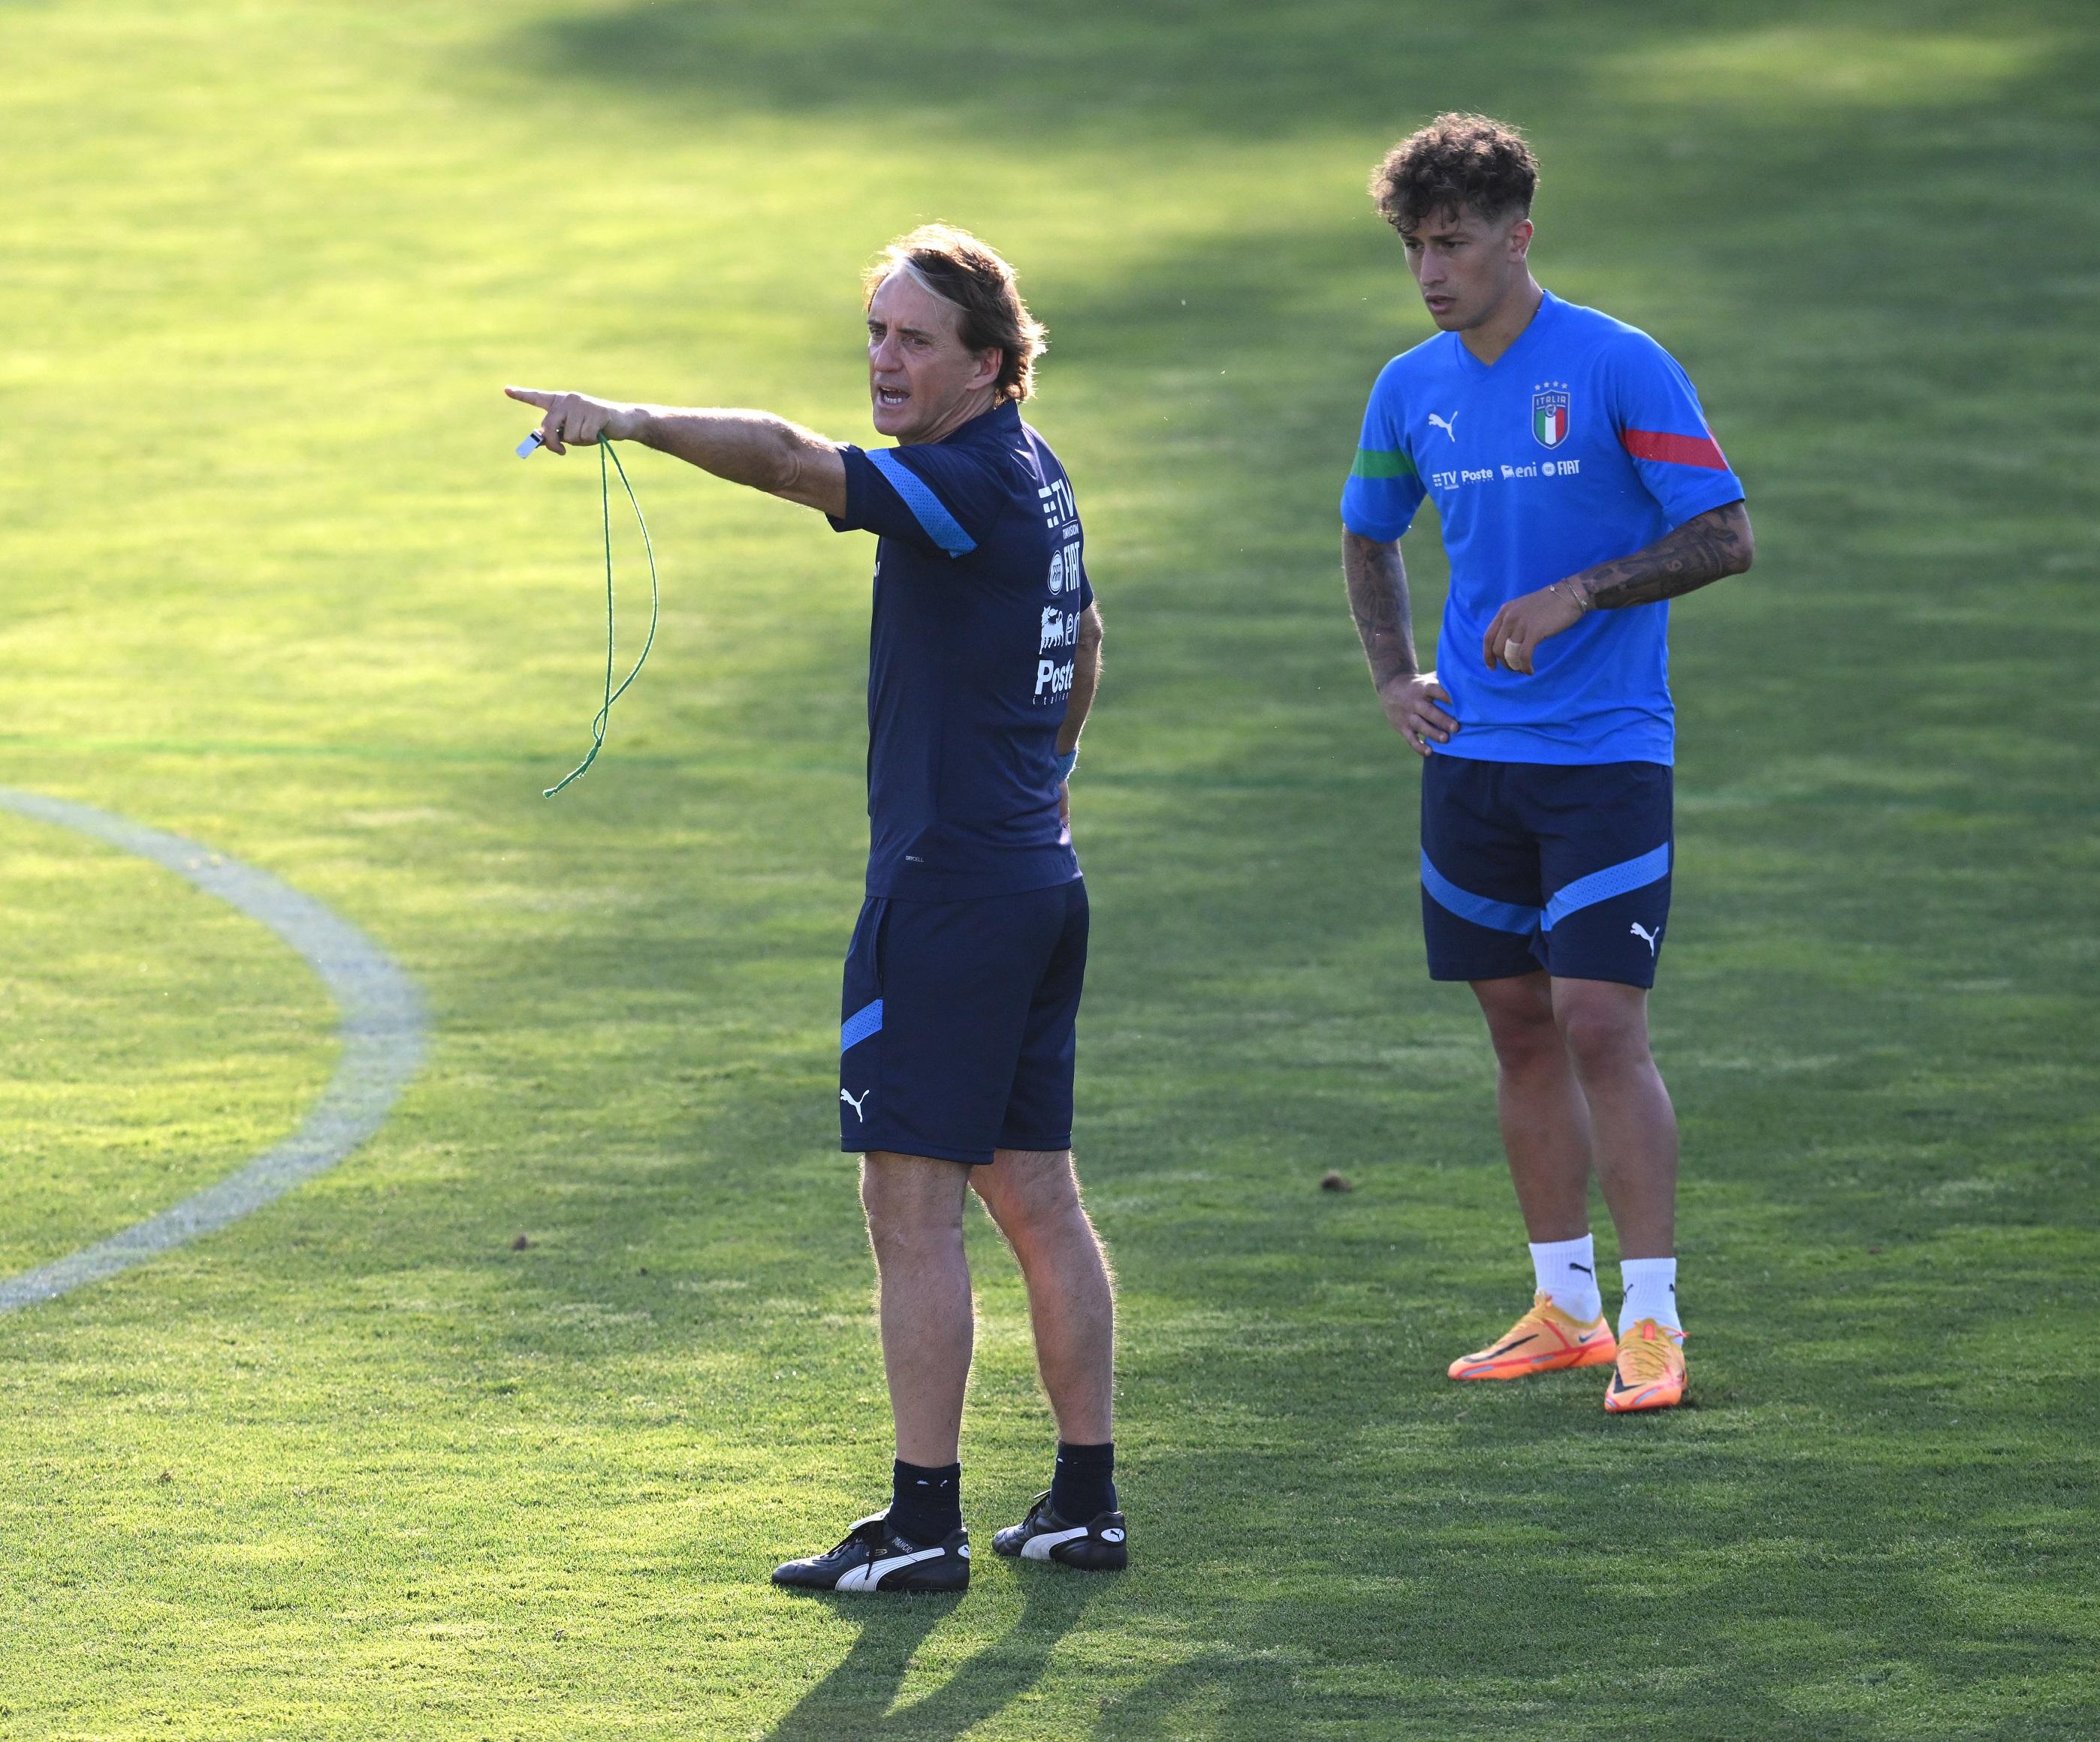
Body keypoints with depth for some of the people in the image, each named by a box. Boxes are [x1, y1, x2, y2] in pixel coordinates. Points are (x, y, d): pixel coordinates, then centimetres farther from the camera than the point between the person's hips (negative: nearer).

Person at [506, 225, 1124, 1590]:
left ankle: (923, 1522, -6)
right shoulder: (1034, 477, 13)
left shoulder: (969, 482, -17)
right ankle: (1086, 1502, 16)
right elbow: (1084, 638, 31)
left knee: (912, 1200, -6)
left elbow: (791, 462, -32)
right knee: (1035, 1196, 13)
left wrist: (631, 421, -41)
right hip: (1038, 877, 10)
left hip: (949, 888, -10)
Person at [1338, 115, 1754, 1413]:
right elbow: (1369, 539, 24)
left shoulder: (1621, 369, -10)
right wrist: (1395, 676, 10)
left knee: (1602, 1024, -11)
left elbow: (1724, 538, -10)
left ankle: (1652, 1319, -8)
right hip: (1474, 756, 5)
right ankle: (1565, 1307, 19)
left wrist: (1573, 597, -18)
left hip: (1606, 754, -5)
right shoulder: (1412, 390, 7)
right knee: (1522, 1029, 9)